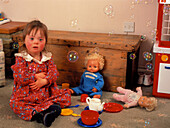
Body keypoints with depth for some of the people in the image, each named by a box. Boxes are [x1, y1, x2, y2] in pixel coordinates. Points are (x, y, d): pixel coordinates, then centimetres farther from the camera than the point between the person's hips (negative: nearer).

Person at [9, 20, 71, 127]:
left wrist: (44, 81, -21)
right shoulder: (21, 58, -6)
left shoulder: (48, 57, 6)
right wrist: (38, 76, -14)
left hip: (47, 92, 3)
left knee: (66, 95, -10)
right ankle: (39, 115, -36)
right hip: (27, 95, -3)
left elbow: (54, 73, -3)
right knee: (15, 104, -31)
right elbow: (21, 78, -16)